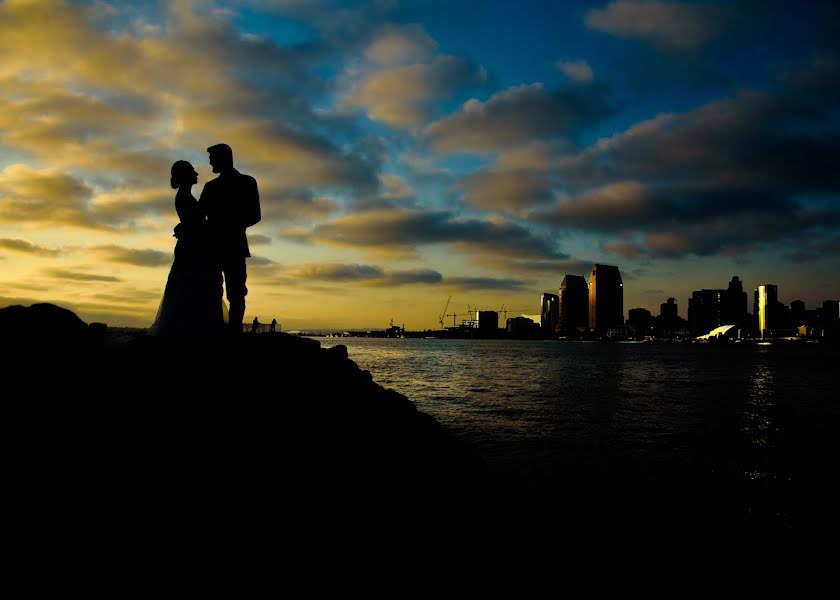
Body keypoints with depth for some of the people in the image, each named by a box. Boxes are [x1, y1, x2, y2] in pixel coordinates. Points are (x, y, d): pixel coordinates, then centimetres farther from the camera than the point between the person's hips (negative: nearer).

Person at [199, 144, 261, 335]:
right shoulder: (211, 186, 21)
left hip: (234, 246, -4)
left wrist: (234, 226, -14)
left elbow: (254, 216, 0)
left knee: (235, 294, -9)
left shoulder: (246, 182, 10)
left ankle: (234, 331, -11)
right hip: (212, 246, 4)